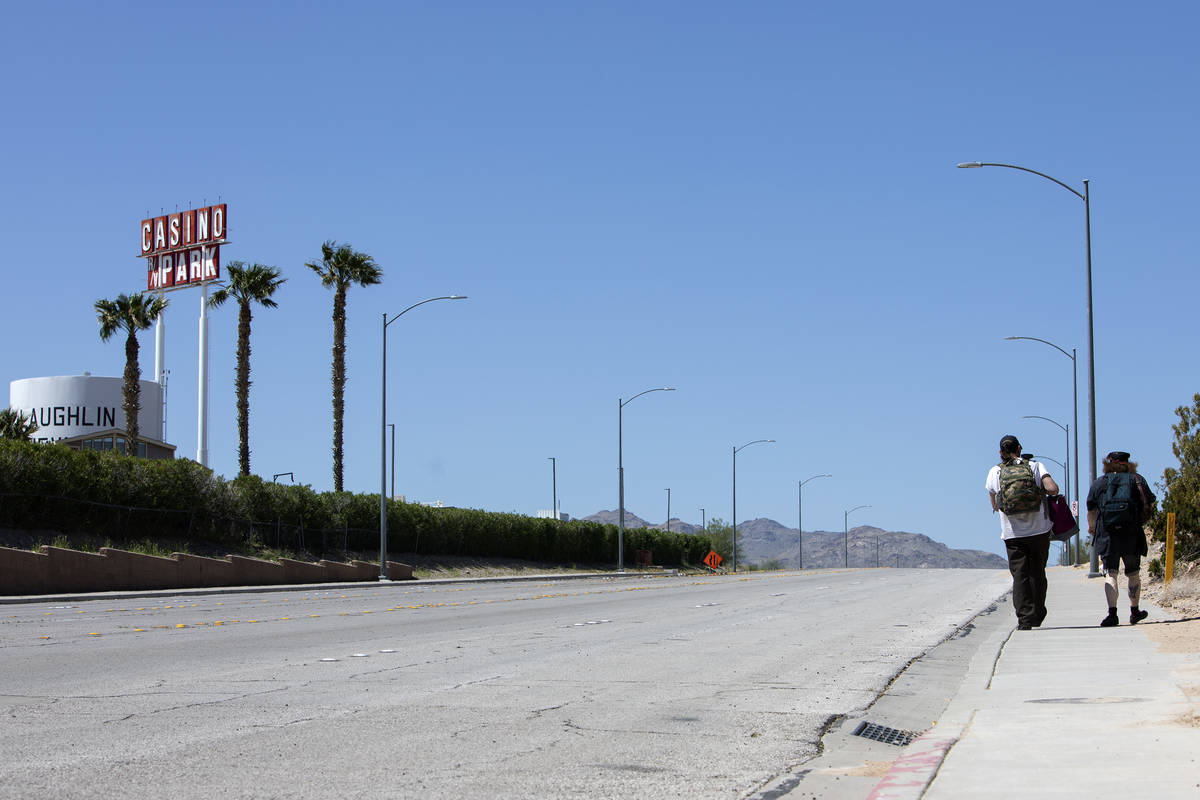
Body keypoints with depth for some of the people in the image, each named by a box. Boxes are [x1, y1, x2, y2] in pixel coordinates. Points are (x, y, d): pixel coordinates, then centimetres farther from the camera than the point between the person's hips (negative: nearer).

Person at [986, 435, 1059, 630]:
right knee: (1037, 573, 15)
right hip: (1039, 530, 1)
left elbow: (995, 506, 13)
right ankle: (1037, 616, 23)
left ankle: (1024, 619, -12)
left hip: (1013, 533, 0)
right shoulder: (1035, 466, 1)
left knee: (1020, 576, 0)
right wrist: (1042, 489, 8)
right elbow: (1053, 489, -13)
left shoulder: (995, 472, 4)